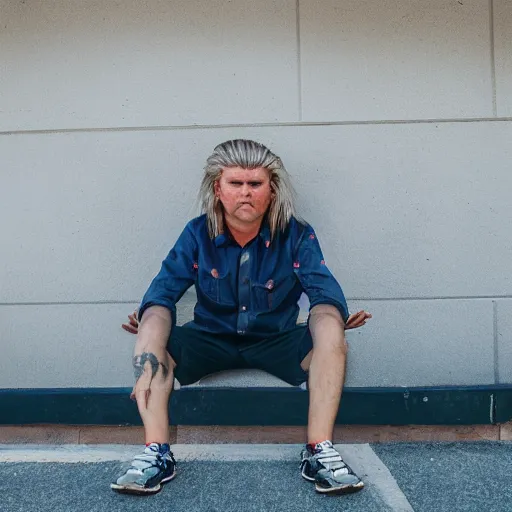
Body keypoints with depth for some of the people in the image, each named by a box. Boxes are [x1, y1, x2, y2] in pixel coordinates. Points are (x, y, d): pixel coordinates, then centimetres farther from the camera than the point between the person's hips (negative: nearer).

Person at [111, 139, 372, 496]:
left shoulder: (297, 235, -10)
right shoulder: (197, 235, -6)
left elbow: (324, 292, -17)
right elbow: (164, 292, -10)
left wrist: (331, 315, -41)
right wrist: (152, 322, -33)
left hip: (278, 342, -1)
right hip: (211, 340, 1)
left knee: (330, 336, -29)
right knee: (152, 334, -25)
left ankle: (320, 451, -23)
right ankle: (157, 453, -22)